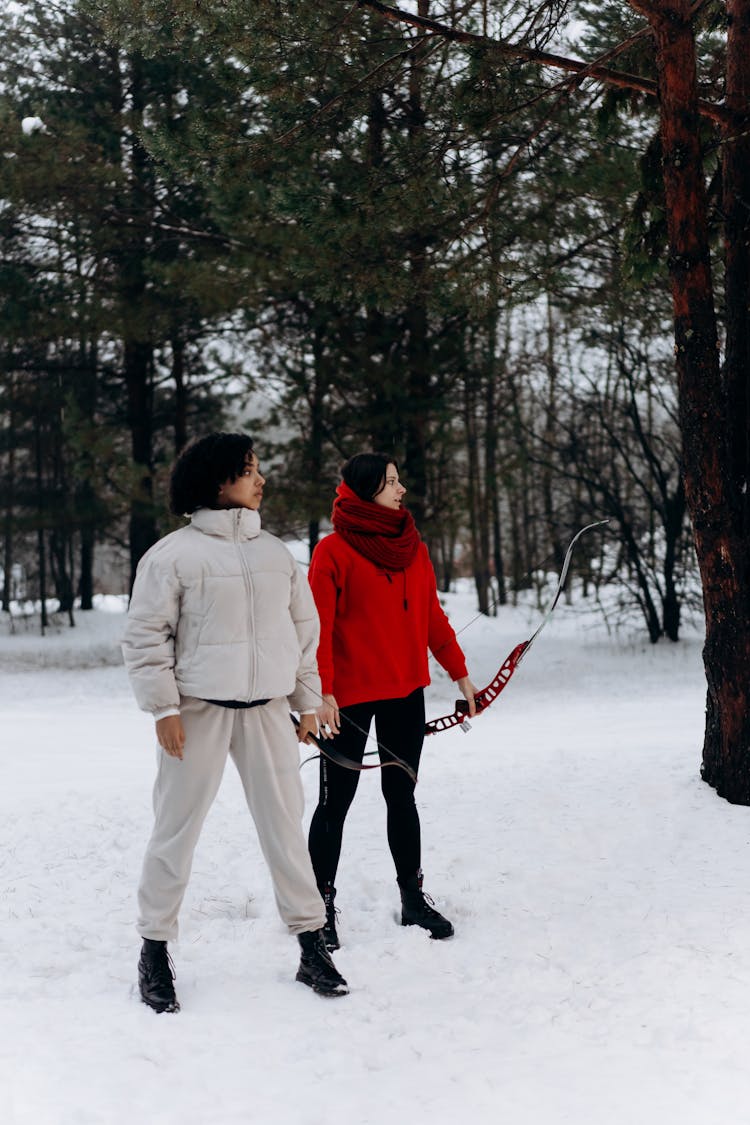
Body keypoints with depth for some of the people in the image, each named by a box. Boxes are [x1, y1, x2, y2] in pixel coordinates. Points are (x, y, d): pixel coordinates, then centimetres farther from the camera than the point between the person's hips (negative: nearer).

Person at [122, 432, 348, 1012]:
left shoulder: (276, 553, 10)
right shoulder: (173, 554, -5)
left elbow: (305, 630, 15)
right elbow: (145, 636, -4)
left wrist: (307, 701, 13)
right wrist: (164, 707, -9)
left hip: (267, 710, 4)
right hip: (198, 711, -4)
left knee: (286, 827, 6)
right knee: (177, 829, 3)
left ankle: (312, 944, 16)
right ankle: (156, 948, 18)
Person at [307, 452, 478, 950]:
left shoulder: (413, 547, 8)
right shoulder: (334, 550, -9)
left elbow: (432, 616, 13)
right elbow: (318, 627, -12)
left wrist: (460, 672, 12)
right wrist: (322, 690, -18)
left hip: (406, 692, 6)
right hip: (349, 696, -5)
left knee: (402, 796, 14)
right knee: (336, 801, 2)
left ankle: (414, 898, 23)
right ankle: (322, 907, 13)